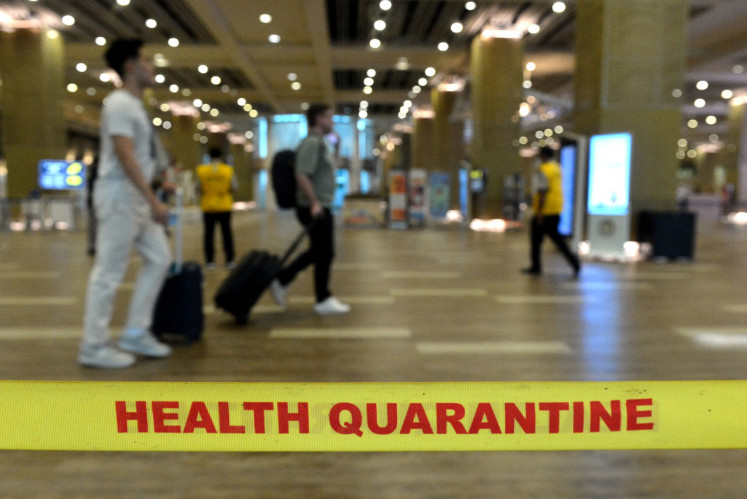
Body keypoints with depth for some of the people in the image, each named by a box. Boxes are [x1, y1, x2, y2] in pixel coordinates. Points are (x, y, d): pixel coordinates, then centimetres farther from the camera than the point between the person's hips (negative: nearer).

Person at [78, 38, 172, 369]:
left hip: (137, 198, 10)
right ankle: (94, 347, 7)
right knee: (109, 272, -4)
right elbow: (125, 156, -22)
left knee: (159, 258, 11)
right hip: (120, 196, -10)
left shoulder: (134, 105, 17)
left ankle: (135, 334, 18)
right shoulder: (119, 104, -13)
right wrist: (154, 200, -26)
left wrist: (150, 199, 20)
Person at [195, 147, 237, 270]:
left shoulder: (201, 170, -6)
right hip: (225, 206, 0)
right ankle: (229, 260, 11)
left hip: (208, 206, 0)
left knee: (208, 233, 7)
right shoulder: (228, 170, -6)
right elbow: (234, 187, -5)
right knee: (226, 232, 9)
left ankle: (210, 261, 6)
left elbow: (198, 188, -3)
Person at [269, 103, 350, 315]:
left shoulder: (319, 143, 17)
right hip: (316, 209, -10)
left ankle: (281, 280, 21)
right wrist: (314, 203, -28)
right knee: (324, 253, -1)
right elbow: (302, 176, -24)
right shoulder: (312, 143, -15)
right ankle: (323, 300, 10)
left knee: (317, 251, 17)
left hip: (320, 207, 10)